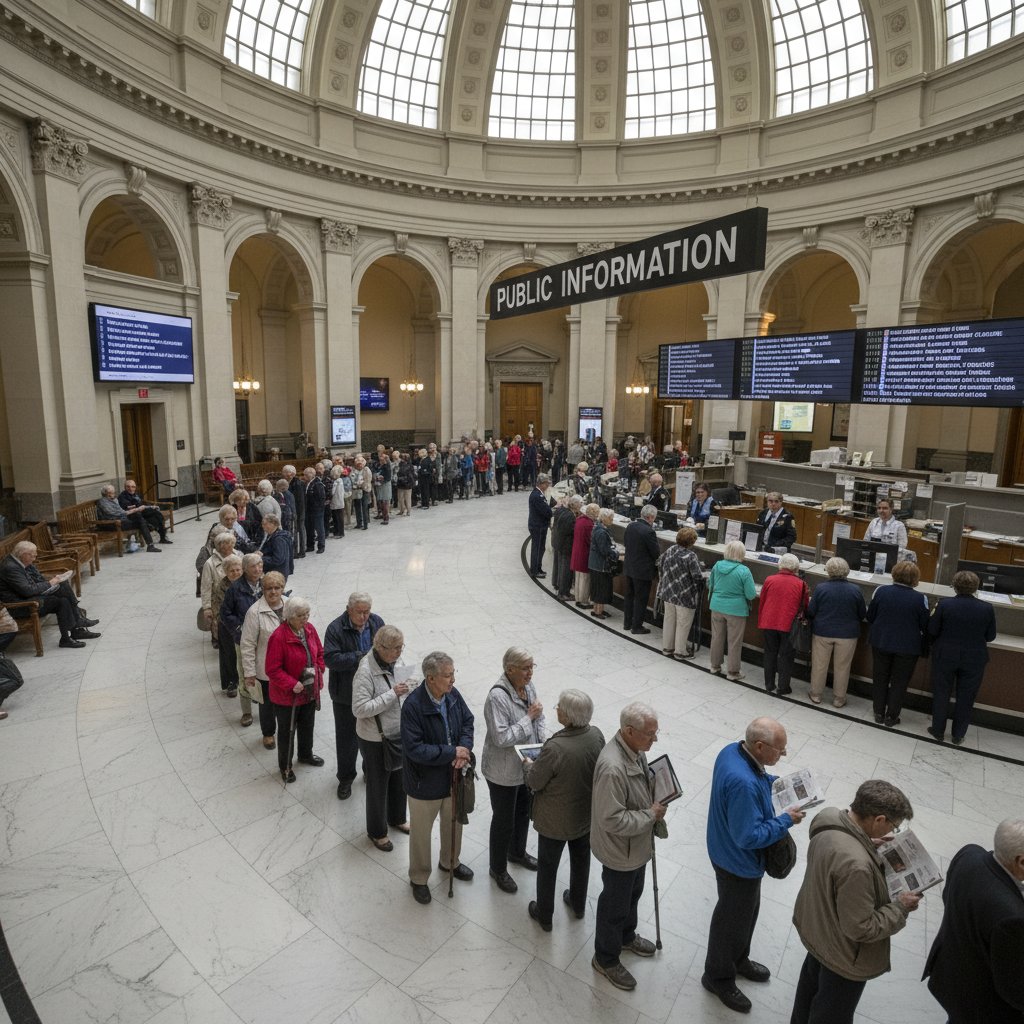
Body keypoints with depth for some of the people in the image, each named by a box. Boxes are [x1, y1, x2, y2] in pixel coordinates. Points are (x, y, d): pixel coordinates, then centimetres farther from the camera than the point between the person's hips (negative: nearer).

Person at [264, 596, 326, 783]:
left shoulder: (309, 629, -6)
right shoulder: (278, 637, -27)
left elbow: (319, 652, 9)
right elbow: (273, 670, -23)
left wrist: (319, 670, -4)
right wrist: (292, 684, -27)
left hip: (310, 691, 6)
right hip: (287, 695, -6)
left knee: (307, 725, 25)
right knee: (286, 731, 14)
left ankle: (305, 754, 50)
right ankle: (285, 766, 35)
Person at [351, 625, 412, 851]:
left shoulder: (396, 661, -5)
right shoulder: (366, 671, -27)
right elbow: (359, 709, -29)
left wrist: (408, 688, -6)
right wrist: (392, 694, -31)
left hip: (398, 733, 7)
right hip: (375, 739, -6)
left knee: (399, 778, 24)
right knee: (378, 785, 14)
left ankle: (397, 818, 49)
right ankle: (377, 832, 37)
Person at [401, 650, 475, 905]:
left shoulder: (453, 695, -12)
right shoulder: (413, 705, -31)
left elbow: (467, 721, 2)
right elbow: (414, 749, -30)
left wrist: (465, 748, -17)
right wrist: (452, 752, -26)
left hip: (453, 776, 6)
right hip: (425, 781, -6)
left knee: (454, 822, 27)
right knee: (421, 831, 17)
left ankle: (450, 862, 55)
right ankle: (418, 878, 43)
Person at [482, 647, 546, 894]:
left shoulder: (528, 686, -6)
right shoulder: (497, 696, -30)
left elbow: (538, 718, 8)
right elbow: (501, 738, -31)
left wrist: (542, 739, -7)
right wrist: (529, 716, -29)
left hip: (527, 765, 7)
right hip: (504, 772, -7)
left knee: (524, 811, 26)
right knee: (503, 821, 12)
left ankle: (517, 853, 52)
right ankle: (498, 869, 35)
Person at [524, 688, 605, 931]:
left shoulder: (555, 748, -36)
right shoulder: (596, 735, -18)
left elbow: (535, 783, -22)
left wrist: (529, 764, 0)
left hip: (556, 821, -5)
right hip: (587, 814, 5)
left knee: (547, 866, 20)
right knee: (581, 859, 29)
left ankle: (544, 915, 41)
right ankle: (578, 904, 52)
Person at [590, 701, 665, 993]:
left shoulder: (635, 748, -10)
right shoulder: (612, 768, -39)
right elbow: (612, 820, -33)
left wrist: (655, 806, -2)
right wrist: (651, 815, -25)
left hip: (638, 844, 8)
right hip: (620, 851, -8)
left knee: (632, 894, 30)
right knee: (615, 904, 16)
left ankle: (626, 936, 56)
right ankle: (606, 959, 39)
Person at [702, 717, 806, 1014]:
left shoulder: (732, 750, -12)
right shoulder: (743, 783, -41)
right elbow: (749, 836, -33)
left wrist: (773, 782, -2)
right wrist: (786, 820, -22)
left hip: (731, 854, 9)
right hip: (739, 864, -9)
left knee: (747, 910, 30)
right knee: (733, 920, 16)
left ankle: (738, 960, 53)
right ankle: (718, 977, 40)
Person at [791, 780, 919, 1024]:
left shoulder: (829, 817, -19)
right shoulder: (856, 866, -43)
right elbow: (861, 929, -29)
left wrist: (866, 845, 0)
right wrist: (900, 906, -18)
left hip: (816, 928, 8)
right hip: (842, 954, -8)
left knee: (812, 979, 34)